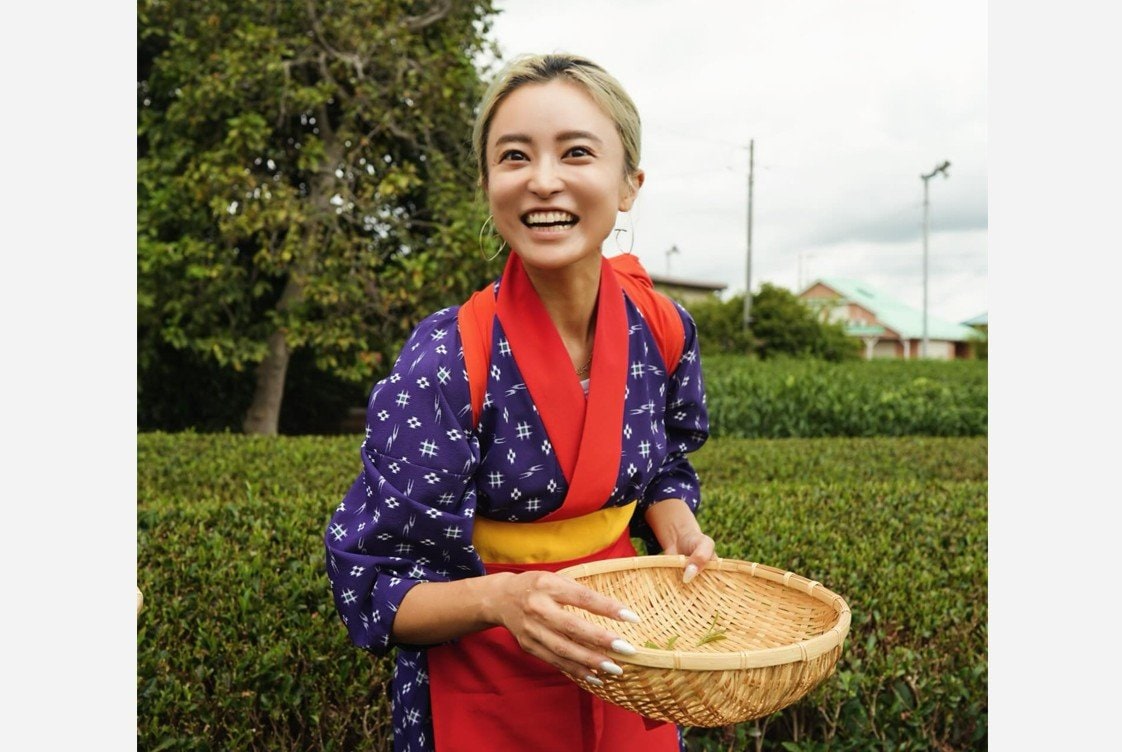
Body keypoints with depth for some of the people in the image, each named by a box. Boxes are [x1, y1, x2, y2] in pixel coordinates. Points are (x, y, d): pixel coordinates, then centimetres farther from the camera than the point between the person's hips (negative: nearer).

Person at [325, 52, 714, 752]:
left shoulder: (663, 328, -11)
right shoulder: (446, 362, -25)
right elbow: (375, 589, -19)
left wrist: (682, 537, -13)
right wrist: (502, 597, -36)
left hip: (618, 662, 4)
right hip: (483, 693, -4)